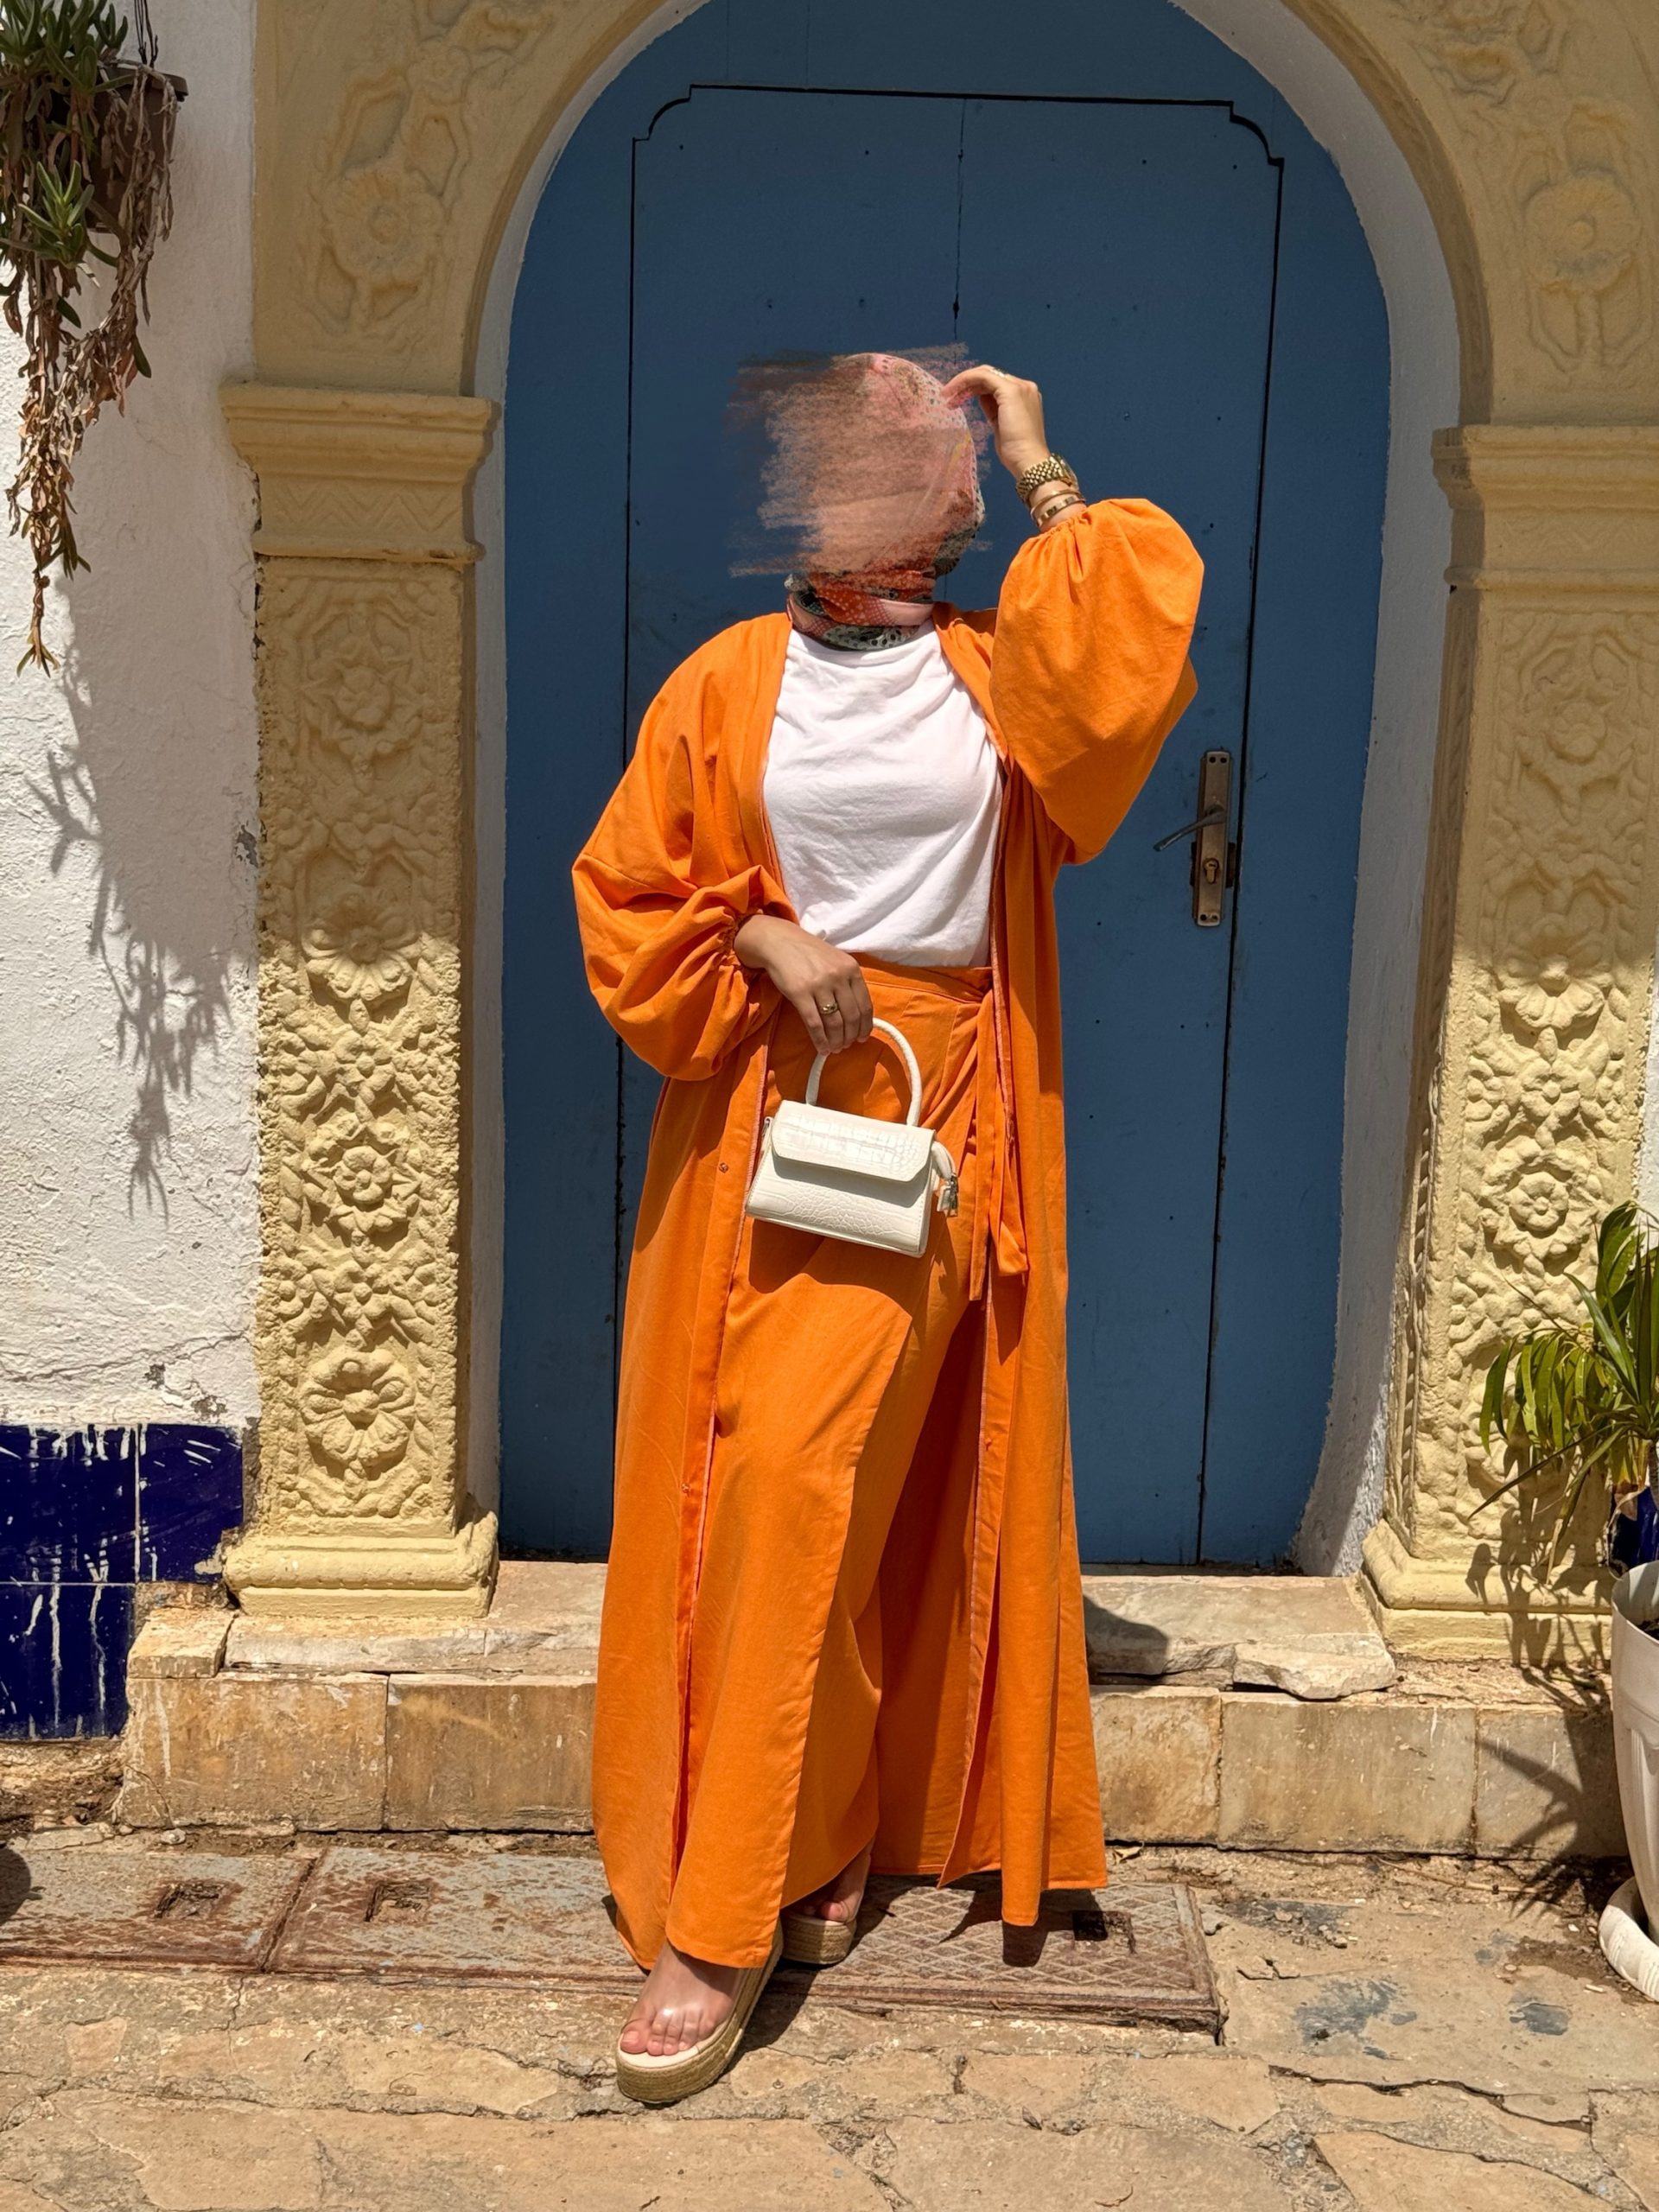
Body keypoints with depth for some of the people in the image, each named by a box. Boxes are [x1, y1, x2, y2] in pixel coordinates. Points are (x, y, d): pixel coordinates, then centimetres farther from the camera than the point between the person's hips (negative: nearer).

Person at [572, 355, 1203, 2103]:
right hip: (760, 1115, 2)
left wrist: (1040, 464, 3)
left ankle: (722, 1925, -3)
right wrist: (763, 942, -8)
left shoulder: (999, 680, 8)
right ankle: (818, 1843, 21)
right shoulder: (728, 682, 8)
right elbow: (625, 891, 8)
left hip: (930, 1122, -2)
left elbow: (1145, 607, -10)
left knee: (804, 1477, -11)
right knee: (751, 1482, 2)